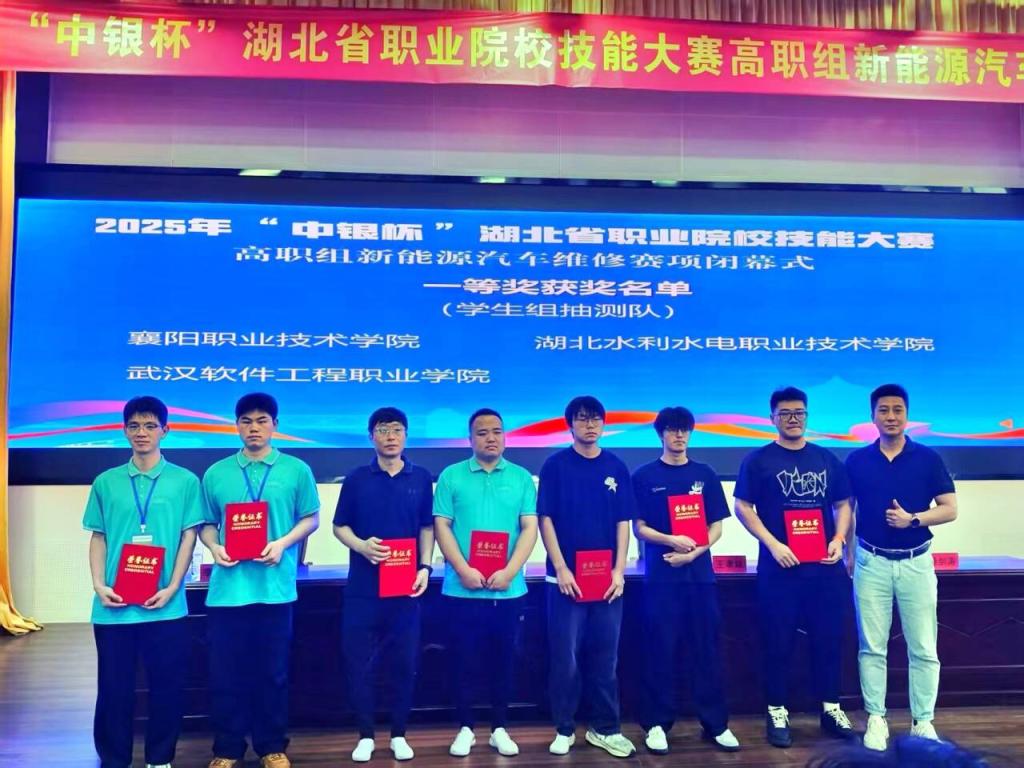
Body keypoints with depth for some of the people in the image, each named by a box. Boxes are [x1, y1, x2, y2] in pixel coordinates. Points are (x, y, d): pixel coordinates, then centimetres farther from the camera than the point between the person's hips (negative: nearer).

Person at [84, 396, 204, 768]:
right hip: (114, 605, 1)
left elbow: (189, 537, 0)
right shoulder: (106, 482, 8)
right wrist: (99, 585, -4)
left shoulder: (185, 481, 3)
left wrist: (171, 588, -9)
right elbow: (98, 538, 9)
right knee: (114, 686, 9)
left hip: (165, 605, -1)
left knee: (167, 685, 6)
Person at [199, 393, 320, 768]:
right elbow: (207, 524, 11)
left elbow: (311, 519, 4)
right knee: (225, 672, 6)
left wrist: (282, 543, -12)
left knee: (273, 671, 8)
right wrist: (214, 548, -9)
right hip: (228, 587, 1)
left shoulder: (296, 470, 3)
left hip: (275, 587, -1)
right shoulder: (216, 473, 8)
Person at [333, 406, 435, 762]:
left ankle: (399, 735, 23)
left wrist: (425, 567, -4)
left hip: (406, 586, 1)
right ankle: (365, 736, 20)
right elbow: (339, 526, 4)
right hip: (363, 586, 0)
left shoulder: (421, 478, 4)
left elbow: (427, 528, 8)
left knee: (405, 663, 7)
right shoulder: (356, 479, 2)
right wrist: (360, 545, -15)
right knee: (358, 663, 4)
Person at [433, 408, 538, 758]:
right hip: (462, 589, -1)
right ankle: (465, 728, 22)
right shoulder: (452, 476, 2)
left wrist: (509, 571, -13)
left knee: (503, 660, 10)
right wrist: (464, 570, -14)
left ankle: (499, 729, 24)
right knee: (465, 660, 7)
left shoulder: (521, 477, 5)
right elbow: (441, 526, -3)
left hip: (509, 590, 1)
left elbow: (530, 528, 0)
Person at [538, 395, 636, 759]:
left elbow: (623, 522, 6)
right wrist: (561, 569, -12)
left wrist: (619, 570, -3)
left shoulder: (616, 466, 6)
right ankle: (564, 730, 17)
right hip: (566, 577, -2)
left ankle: (605, 729, 21)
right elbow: (546, 520, -4)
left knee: (605, 657, 9)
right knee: (565, 658, 3)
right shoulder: (555, 465, -2)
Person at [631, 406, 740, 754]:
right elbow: (639, 528, -1)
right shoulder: (644, 476, 2)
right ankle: (657, 723, 12)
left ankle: (716, 723, 16)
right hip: (661, 575, -2)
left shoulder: (705, 475, 8)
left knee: (706, 649, 6)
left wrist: (693, 553, -10)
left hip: (700, 574, 2)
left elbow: (716, 527, 7)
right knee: (661, 650, 2)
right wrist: (672, 540, -18)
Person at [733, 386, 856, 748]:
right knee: (778, 642, 3)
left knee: (828, 638, 10)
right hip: (779, 566, -3)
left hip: (825, 565, 3)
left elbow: (842, 504, 14)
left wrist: (839, 538, -3)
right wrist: (773, 544, -14)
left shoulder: (827, 459, 11)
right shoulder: (758, 460, -1)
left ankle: (831, 708, 25)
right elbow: (743, 508, -4)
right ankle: (777, 713, 14)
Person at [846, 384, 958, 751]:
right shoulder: (857, 460, 2)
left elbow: (950, 509, -2)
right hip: (871, 563, 0)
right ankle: (876, 720, 15)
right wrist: (847, 551, 2)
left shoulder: (928, 458, -1)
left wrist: (912, 519, -17)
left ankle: (923, 722, 16)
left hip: (916, 563, 0)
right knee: (872, 647, 5)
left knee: (924, 649, 4)